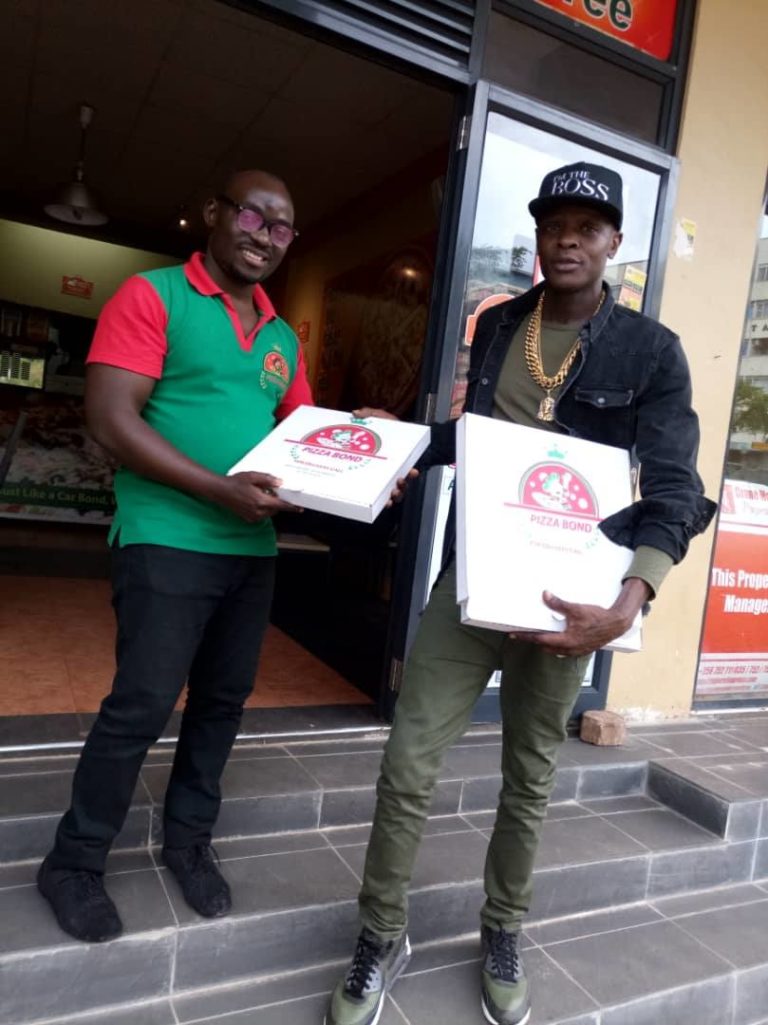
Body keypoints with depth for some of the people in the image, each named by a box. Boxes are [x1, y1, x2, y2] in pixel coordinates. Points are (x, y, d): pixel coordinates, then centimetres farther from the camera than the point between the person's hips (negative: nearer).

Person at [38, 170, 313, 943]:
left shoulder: (282, 338, 15)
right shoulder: (151, 297, -4)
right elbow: (110, 419, -13)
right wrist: (221, 489, -22)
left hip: (253, 550, 7)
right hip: (169, 542, -6)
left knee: (223, 701, 13)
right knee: (143, 705, -2)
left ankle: (188, 842, 32)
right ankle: (74, 864, 21)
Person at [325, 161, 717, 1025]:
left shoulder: (651, 352, -4)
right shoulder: (495, 326, 8)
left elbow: (673, 490, -10)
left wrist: (632, 596, -27)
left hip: (566, 595, -2)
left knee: (530, 777, 15)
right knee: (408, 767, 0)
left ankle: (501, 938, 40)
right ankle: (381, 940, 24)